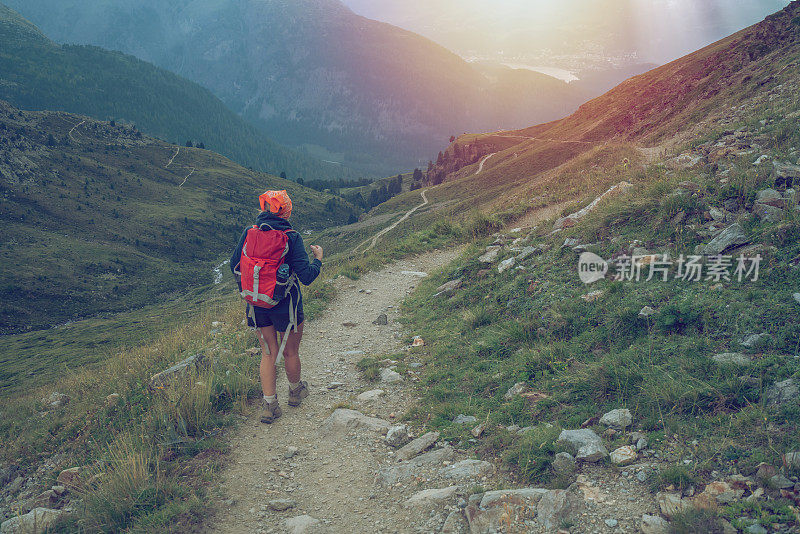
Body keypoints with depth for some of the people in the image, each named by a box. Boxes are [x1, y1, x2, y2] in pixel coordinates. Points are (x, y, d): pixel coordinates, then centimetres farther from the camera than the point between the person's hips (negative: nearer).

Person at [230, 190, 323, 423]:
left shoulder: (249, 233, -5)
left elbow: (235, 266, 5)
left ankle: (269, 404, 14)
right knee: (290, 352, 17)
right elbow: (306, 276, -19)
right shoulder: (291, 238, -17)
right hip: (285, 305, -3)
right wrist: (318, 258, -1)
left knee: (268, 353, 15)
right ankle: (296, 392, 39)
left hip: (257, 305, 4)